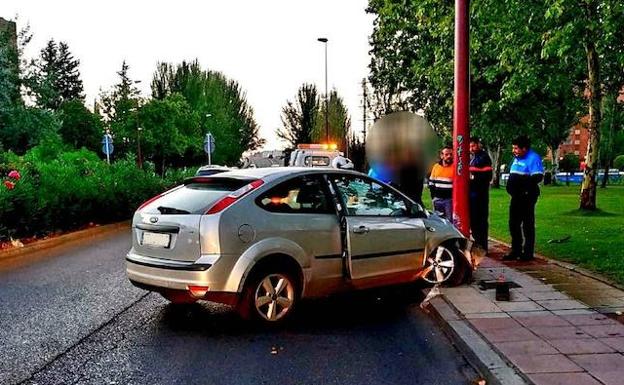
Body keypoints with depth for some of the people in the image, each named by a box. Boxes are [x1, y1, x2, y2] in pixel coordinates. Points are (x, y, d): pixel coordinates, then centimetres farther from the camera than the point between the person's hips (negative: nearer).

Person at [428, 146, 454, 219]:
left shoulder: (455, 167, -5)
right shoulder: (436, 166, 9)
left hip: (449, 199, -4)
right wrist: (433, 195, 10)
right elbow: (431, 182, 16)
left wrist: (454, 197, -13)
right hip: (438, 199, 4)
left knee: (449, 220, -3)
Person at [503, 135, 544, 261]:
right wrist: (510, 186, 10)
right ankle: (515, 251, 23)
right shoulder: (517, 158, 15)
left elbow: (537, 177, -22)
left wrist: (523, 185, -24)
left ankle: (528, 253, 6)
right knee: (514, 224, 13)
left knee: (528, 225, -1)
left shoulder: (533, 158, -13)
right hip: (516, 197, 9)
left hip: (527, 197, -9)